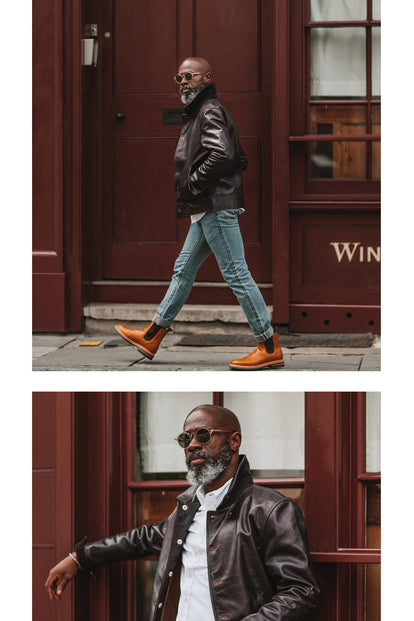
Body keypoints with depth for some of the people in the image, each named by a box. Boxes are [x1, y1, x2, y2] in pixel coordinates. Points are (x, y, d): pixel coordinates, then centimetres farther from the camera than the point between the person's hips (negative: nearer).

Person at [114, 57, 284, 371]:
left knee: (236, 273, -10)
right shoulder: (199, 113, 21)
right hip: (207, 208, 11)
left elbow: (222, 156, -25)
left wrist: (191, 184, -15)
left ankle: (270, 347, -10)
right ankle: (151, 338, 22)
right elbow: (240, 160, 24)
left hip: (217, 207, -11)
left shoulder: (211, 111, -10)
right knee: (184, 270, 15)